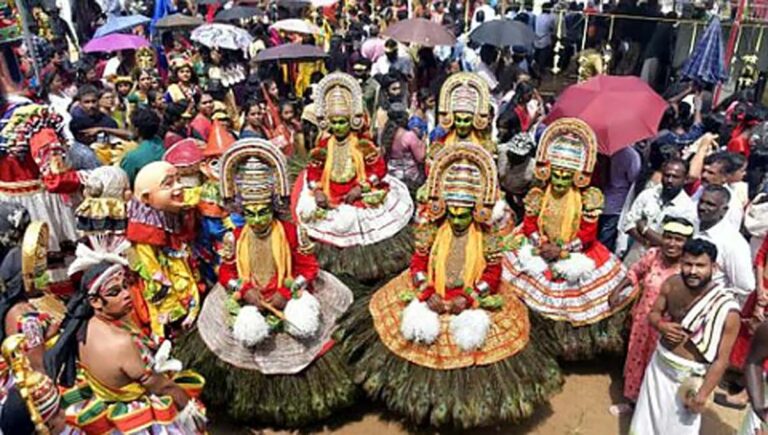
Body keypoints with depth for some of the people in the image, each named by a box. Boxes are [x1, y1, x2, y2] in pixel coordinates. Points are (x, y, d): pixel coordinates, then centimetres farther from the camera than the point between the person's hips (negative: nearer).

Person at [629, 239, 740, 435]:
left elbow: (721, 359, -19)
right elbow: (653, 314, 4)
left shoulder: (727, 310, -27)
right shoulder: (671, 284, -12)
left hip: (688, 376, -4)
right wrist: (662, 326, -20)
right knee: (648, 415, 24)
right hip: (659, 363, 4)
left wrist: (703, 395, -16)